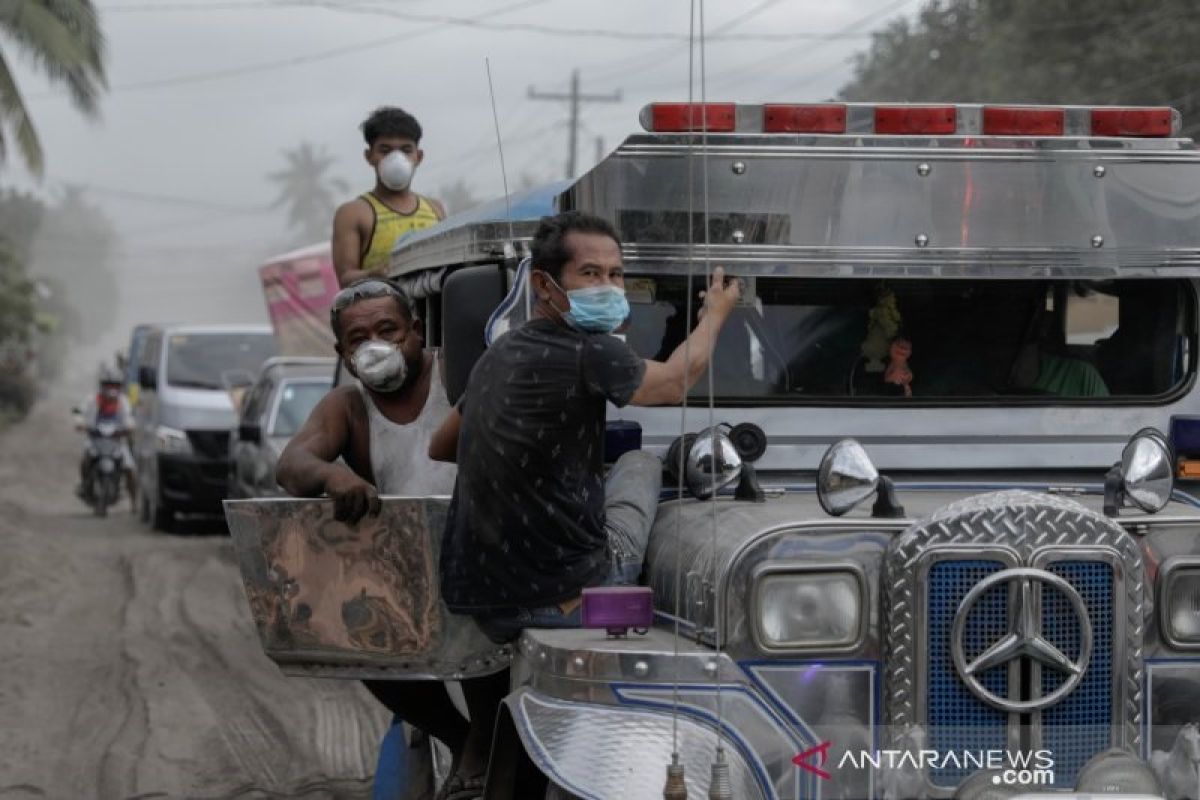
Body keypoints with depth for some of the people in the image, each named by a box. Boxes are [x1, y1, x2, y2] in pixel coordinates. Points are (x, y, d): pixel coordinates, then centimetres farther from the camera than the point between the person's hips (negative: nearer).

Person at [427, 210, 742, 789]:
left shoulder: (497, 356, 9)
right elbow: (675, 381, 4)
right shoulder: (585, 354, -15)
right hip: (568, 598, -6)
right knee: (641, 461, 20)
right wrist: (715, 313, 21)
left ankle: (483, 740, 37)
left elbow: (439, 449, 25)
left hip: (475, 605, 6)